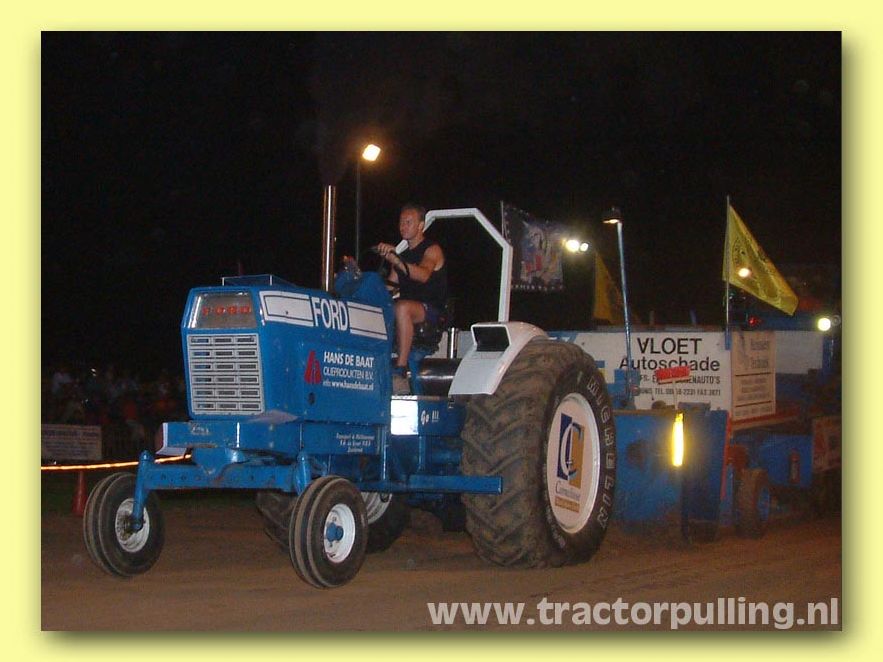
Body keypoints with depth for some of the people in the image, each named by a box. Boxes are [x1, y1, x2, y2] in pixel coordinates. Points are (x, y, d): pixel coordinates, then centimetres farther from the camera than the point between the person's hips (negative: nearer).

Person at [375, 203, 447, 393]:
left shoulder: (432, 250, -1)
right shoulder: (402, 254, 23)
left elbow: (423, 275, -23)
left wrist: (395, 260, -35)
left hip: (432, 311, -7)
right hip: (407, 305, 7)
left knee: (402, 307, -38)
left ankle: (400, 372, -41)